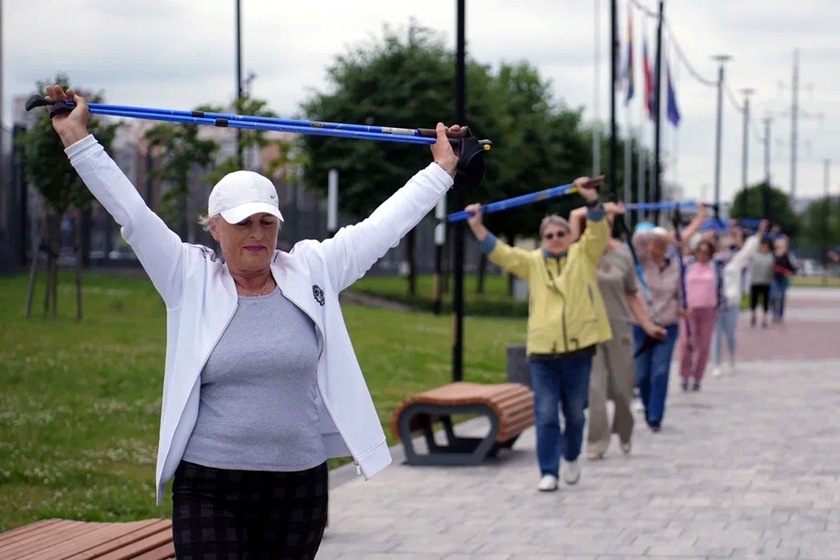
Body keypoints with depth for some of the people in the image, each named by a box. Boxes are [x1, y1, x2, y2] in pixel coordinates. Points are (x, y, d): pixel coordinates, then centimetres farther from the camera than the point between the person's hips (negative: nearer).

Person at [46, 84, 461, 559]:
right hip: (210, 486, -2)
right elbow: (131, 212, 0)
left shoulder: (312, 273, 5)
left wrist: (441, 170, 16)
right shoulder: (191, 281, 1)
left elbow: (382, 226, 11)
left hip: (300, 484, 2)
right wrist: (78, 139, -2)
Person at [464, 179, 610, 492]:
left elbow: (598, 232, -9)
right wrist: (478, 228, -11)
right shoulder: (533, 262, 11)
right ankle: (548, 472, 1)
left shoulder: (583, 255, 7)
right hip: (542, 351, 1)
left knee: (575, 413, 11)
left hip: (578, 349, -1)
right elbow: (500, 252, 3)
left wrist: (592, 201, -26)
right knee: (546, 415, -3)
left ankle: (571, 458, 35)